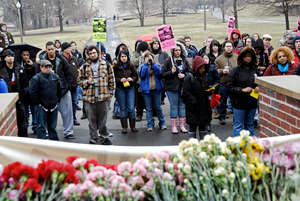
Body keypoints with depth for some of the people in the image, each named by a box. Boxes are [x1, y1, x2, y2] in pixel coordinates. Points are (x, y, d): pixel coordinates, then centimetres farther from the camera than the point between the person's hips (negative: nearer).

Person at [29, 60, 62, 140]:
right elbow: (33, 92, -9)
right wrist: (38, 103, -10)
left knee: (53, 127, 13)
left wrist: (58, 100, 9)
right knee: (42, 127, -1)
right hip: (42, 107, -4)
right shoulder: (36, 78, -7)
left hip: (54, 106, 4)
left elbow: (59, 89, 16)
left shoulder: (55, 77, 7)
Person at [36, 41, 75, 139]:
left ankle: (68, 132, 9)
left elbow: (68, 73, 3)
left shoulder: (61, 59, -2)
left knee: (66, 112, 1)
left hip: (63, 90, 0)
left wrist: (68, 87, -1)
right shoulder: (42, 59, 1)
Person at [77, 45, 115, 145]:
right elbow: (79, 80, 12)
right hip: (89, 98, 1)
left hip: (104, 97, 0)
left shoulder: (106, 65, 8)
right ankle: (93, 139, 14)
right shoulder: (84, 67, 9)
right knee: (92, 120, 5)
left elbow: (111, 80, 9)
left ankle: (104, 137, 19)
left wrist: (110, 93, 2)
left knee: (103, 119, 6)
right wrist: (87, 82, -8)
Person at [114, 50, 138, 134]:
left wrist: (132, 79, -13)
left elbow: (136, 76, 7)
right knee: (123, 108, 5)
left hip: (130, 88, 1)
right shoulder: (116, 66, -2)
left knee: (131, 108, -1)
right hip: (120, 89, -1)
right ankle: (124, 127, 12)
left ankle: (133, 126, 12)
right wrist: (120, 80, -17)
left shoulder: (131, 65, 4)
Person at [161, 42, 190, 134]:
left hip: (183, 86, 4)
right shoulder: (168, 61, -2)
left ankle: (182, 125, 15)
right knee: (173, 106, 0)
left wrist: (184, 75, -5)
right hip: (172, 87, -3)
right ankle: (174, 126, 7)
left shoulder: (184, 61, 8)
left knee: (182, 106, 7)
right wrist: (171, 72, -17)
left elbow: (190, 71, 14)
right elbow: (162, 74, -3)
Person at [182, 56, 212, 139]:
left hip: (204, 106, 5)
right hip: (193, 107, -5)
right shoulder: (189, 77, -11)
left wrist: (210, 91, -4)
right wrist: (194, 102, -20)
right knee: (193, 126, 2)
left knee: (203, 126, 13)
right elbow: (186, 92, -14)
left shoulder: (205, 76, 8)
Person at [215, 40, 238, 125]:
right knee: (222, 101, 6)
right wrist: (222, 71, -14)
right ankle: (222, 117, 15)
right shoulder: (219, 59, 4)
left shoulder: (237, 58, 6)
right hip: (223, 83, 0)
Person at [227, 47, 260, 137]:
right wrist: (242, 90, -21)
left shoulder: (255, 69, 6)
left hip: (252, 102, 4)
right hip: (239, 103, -4)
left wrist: (258, 88, -2)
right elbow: (230, 88, -9)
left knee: (250, 124, 15)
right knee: (238, 125, 3)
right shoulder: (235, 70, -6)